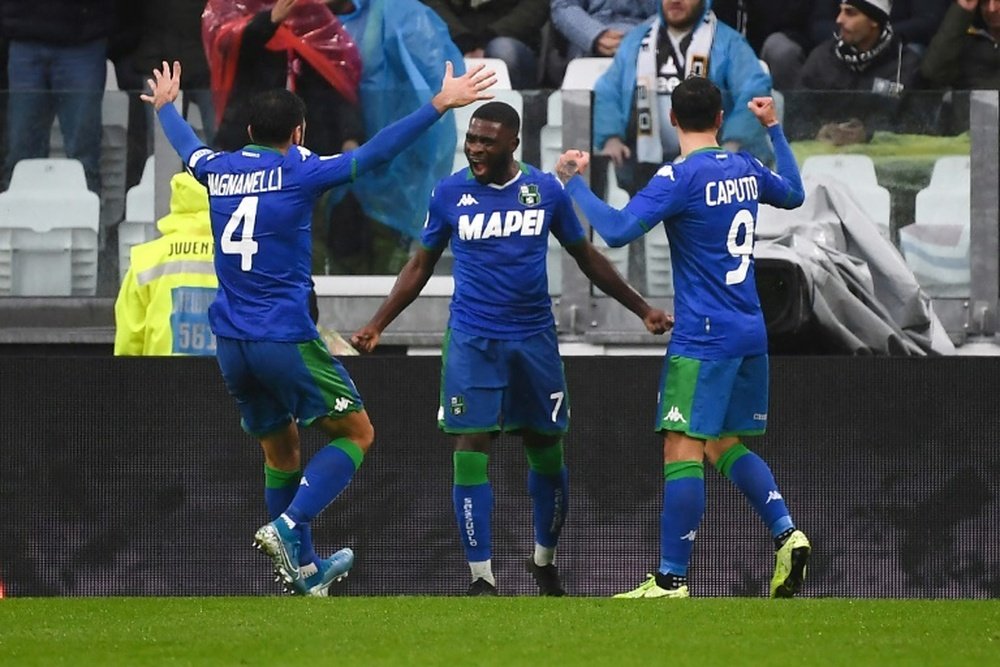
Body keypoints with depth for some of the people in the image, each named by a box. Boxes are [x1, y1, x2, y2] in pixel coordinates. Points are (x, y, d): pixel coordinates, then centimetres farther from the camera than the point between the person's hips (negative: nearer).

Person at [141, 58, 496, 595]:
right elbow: (373, 153, -15)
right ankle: (288, 528, -12)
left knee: (280, 450, 19)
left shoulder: (218, 171, 8)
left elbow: (185, 145, 31)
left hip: (231, 344, 6)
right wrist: (439, 106, -14)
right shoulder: (298, 173, -9)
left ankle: (303, 569, 23)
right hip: (286, 340, -6)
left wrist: (164, 106, 52)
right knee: (356, 432, 6)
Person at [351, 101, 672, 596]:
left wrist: (641, 308, 10)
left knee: (546, 451, 9)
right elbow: (421, 264, 11)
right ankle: (481, 577, -7)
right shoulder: (450, 193, 0)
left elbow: (586, 258, 11)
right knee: (470, 452, -10)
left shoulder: (545, 190, 0)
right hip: (471, 341, -1)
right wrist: (377, 324, 4)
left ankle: (544, 559, 30)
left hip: (533, 339, 1)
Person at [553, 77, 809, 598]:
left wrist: (573, 183, -8)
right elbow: (794, 194, 30)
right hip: (751, 334, 8)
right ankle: (787, 534, 1)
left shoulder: (680, 178, -13)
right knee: (724, 445, 18)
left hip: (704, 338, -8)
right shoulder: (746, 169, 8)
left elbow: (616, 231, -20)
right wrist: (774, 130, 40)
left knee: (683, 448, -8)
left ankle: (671, 579, -11)